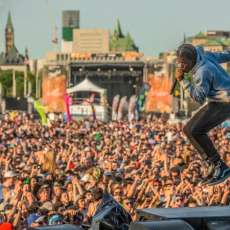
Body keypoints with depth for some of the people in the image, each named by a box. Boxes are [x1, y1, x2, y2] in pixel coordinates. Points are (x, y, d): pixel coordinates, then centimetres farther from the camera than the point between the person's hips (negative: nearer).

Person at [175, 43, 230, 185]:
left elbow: (199, 98, -27)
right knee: (189, 130, 9)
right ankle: (217, 168, 7)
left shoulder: (203, 71, -26)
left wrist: (182, 80, -27)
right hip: (217, 102, 11)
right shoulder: (204, 56, 1)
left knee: (196, 131, -24)